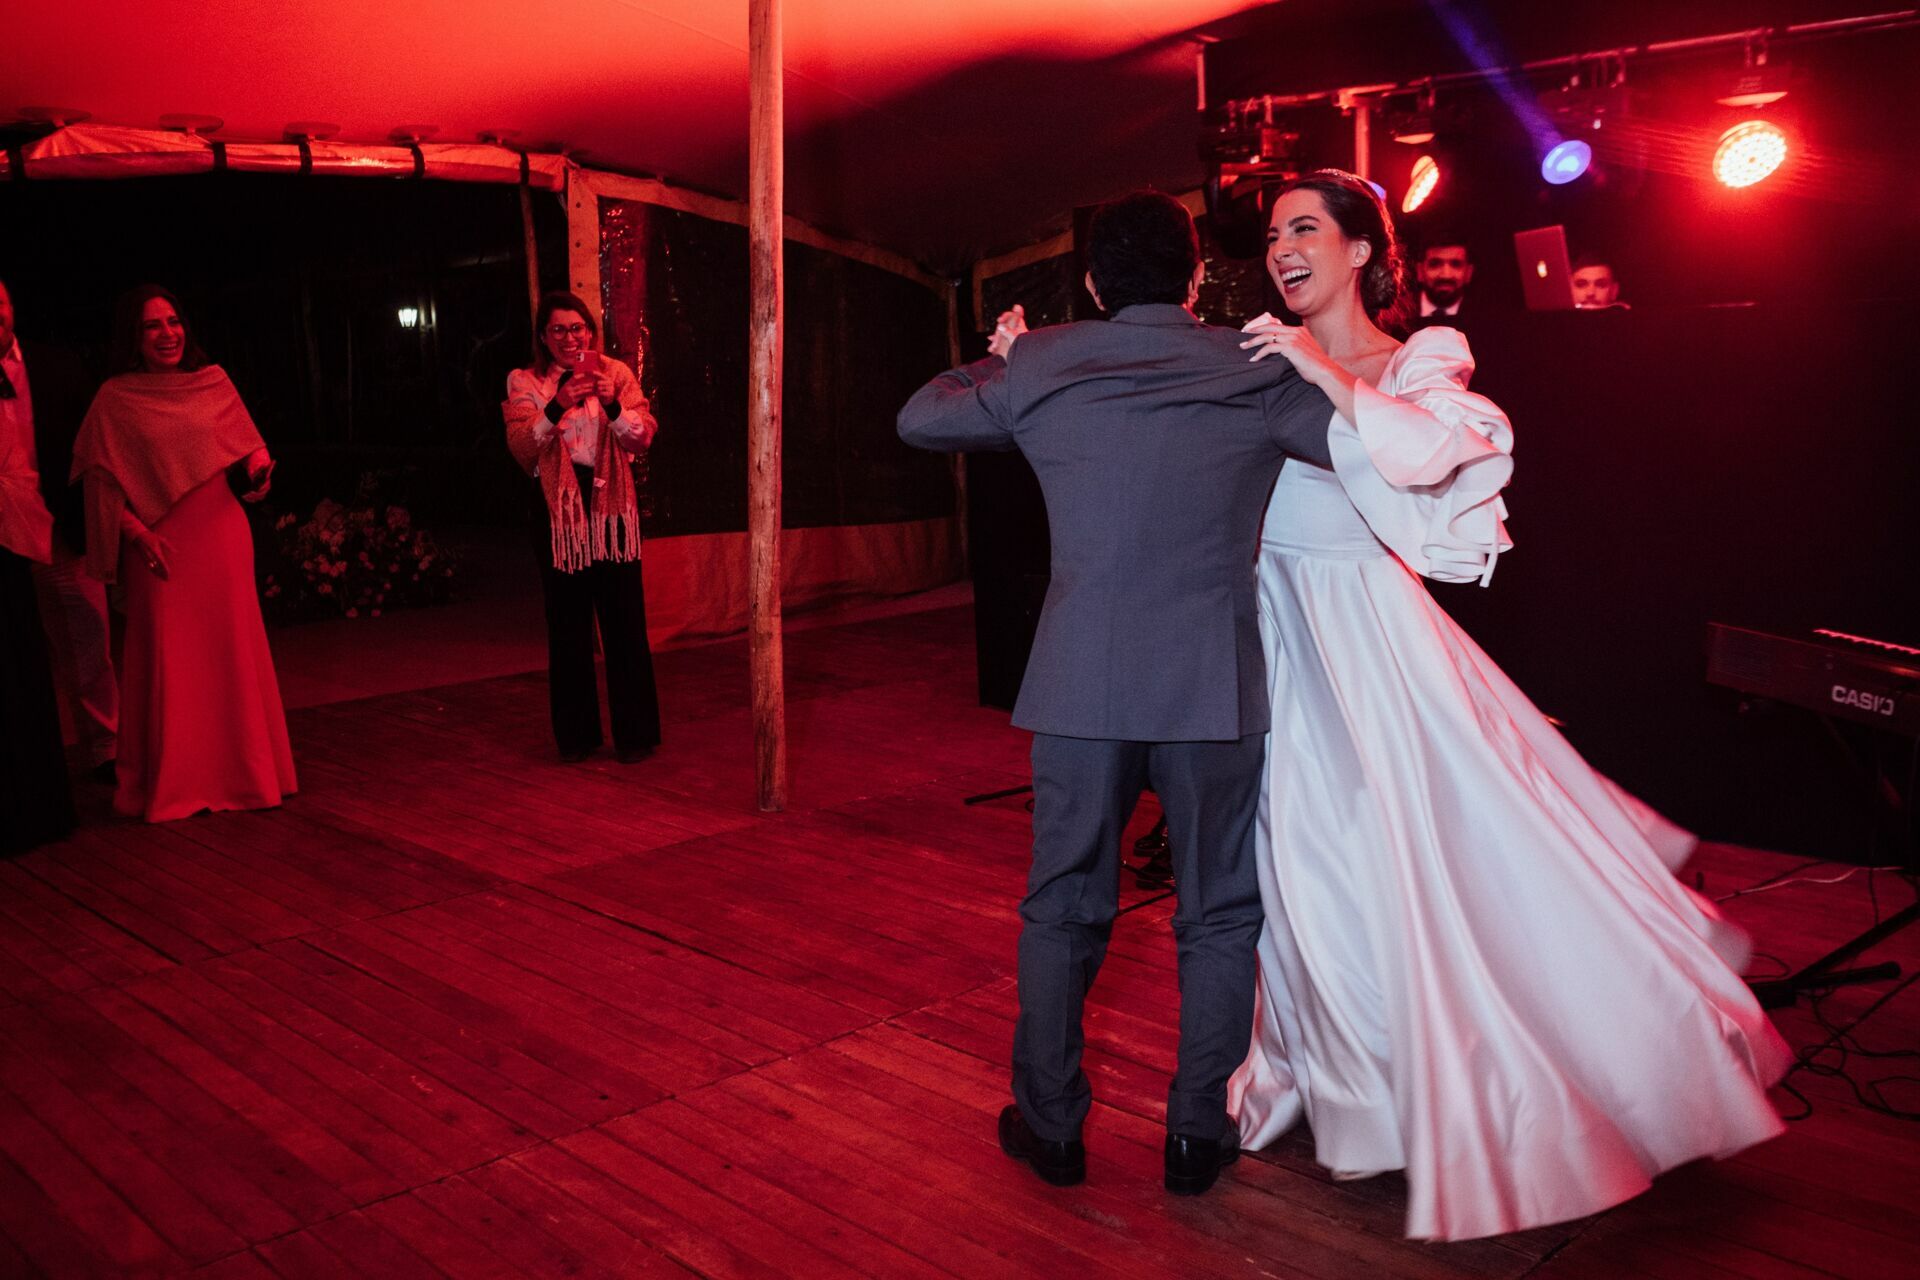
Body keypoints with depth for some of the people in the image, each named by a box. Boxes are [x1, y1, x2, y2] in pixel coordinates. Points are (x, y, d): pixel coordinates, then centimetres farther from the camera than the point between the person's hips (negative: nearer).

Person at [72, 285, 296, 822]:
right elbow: (102, 478, 0)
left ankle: (240, 769, 18)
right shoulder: (115, 399, 2)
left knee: (232, 651, 5)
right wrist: (135, 531, -10)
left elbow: (249, 443, 14)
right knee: (168, 660, 1)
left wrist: (257, 466, -8)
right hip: (159, 546, -2)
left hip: (221, 536, 2)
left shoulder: (214, 382, 8)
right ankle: (171, 783, 12)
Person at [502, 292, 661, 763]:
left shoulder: (615, 373, 5)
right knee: (567, 625, 5)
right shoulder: (525, 383, 5)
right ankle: (576, 735, 16)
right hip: (558, 508, 0)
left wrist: (613, 406, -24)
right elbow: (520, 446, -10)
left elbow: (642, 438, -6)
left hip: (611, 505, 0)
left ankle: (635, 733, 8)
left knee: (624, 622, -1)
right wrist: (556, 409, -25)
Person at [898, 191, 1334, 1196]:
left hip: (1082, 684, 1)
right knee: (1218, 915, 14)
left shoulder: (1040, 366, 3)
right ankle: (1197, 1134, 21)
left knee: (1063, 907, 14)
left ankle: (1050, 1124, 25)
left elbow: (919, 418, 15)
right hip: (1215, 686, -1)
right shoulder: (1254, 370, -1)